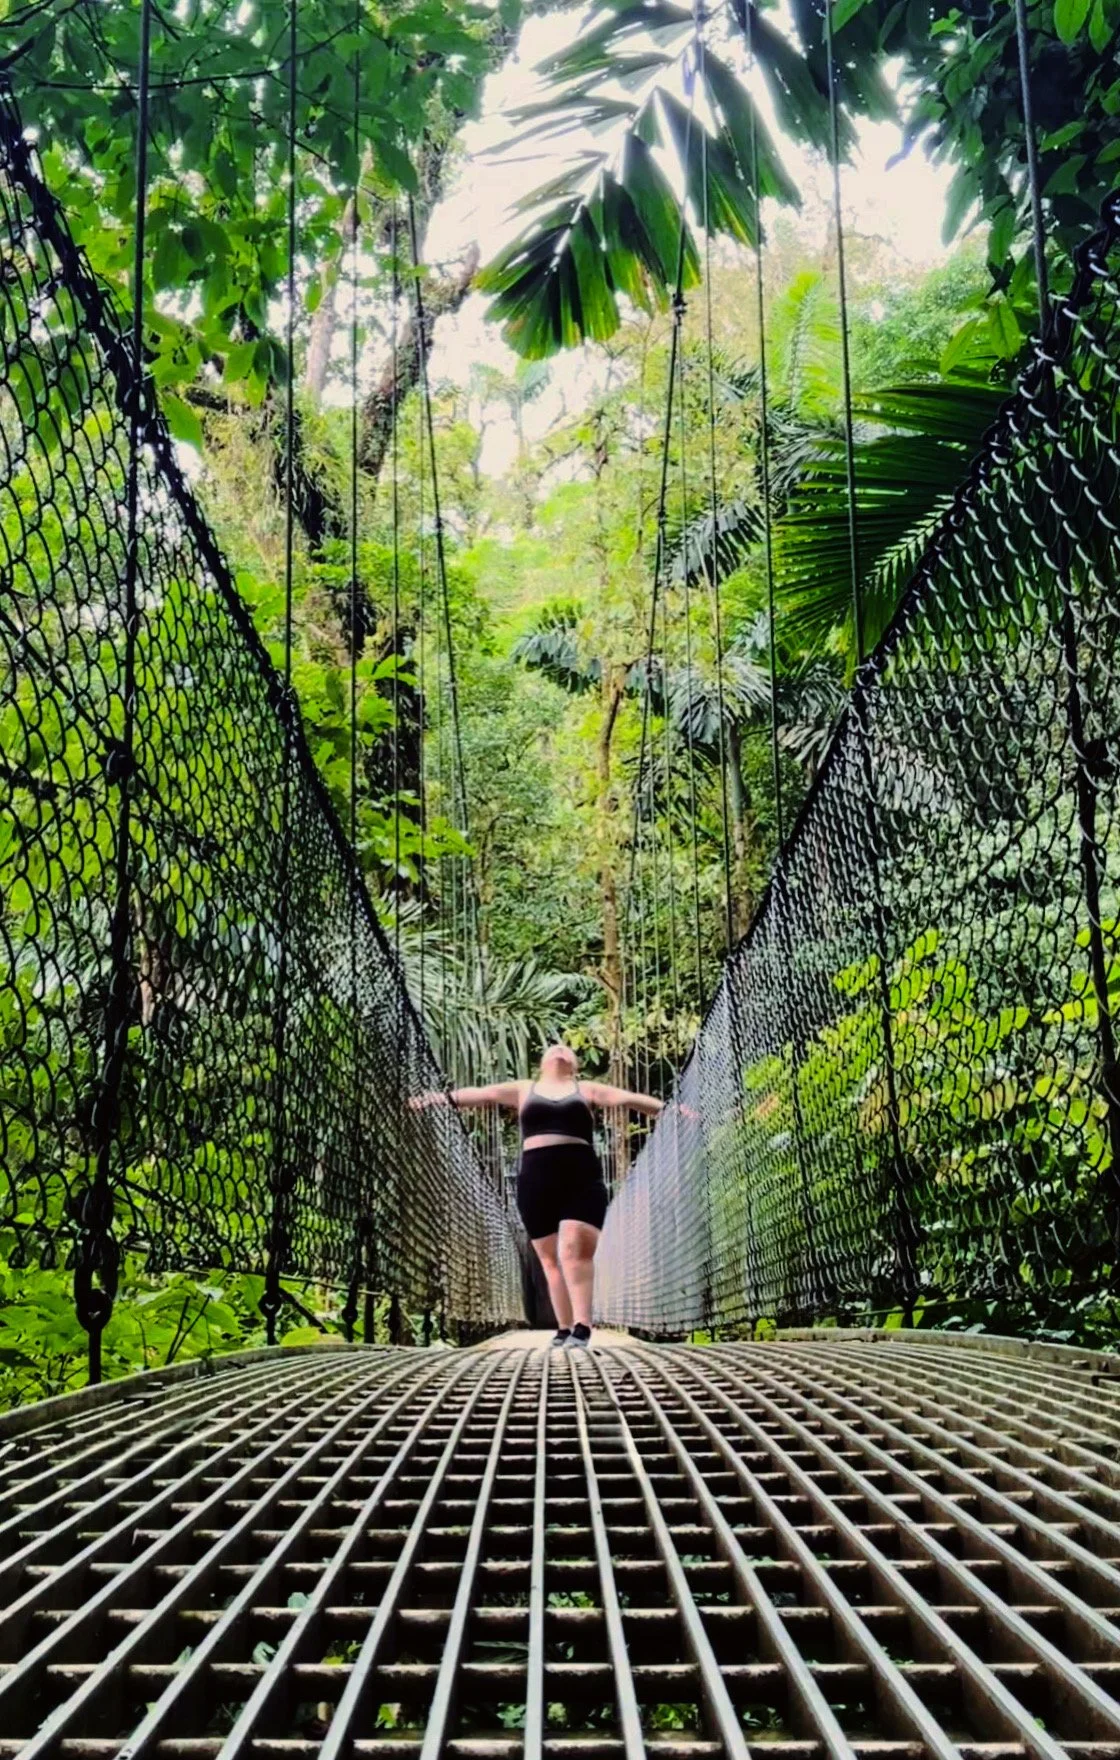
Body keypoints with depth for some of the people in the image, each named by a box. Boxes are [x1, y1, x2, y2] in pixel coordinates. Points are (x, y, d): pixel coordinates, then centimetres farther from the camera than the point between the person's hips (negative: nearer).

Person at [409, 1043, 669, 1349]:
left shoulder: (587, 1090, 16)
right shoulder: (524, 1090, 18)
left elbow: (627, 1098, 7)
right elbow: (483, 1093, 8)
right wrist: (446, 1098, -5)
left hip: (581, 1179, -2)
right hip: (536, 1182, 2)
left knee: (575, 1247, -18)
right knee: (551, 1258, 4)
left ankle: (582, 1328, -21)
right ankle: (564, 1330, 11)